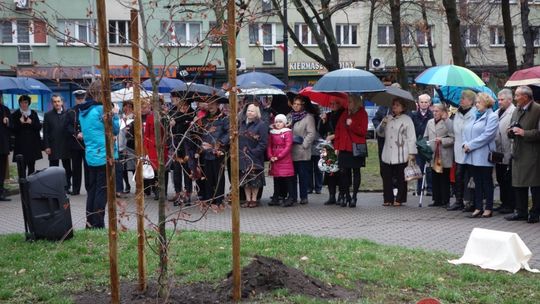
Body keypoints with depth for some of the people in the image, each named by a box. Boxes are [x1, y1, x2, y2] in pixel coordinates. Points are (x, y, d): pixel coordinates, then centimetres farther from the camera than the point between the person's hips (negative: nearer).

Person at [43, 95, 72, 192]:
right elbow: (45, 132, 1)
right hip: (53, 147, -1)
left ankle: (67, 187, 15)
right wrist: (47, 146, -6)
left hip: (66, 146, 1)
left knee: (67, 169, 6)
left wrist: (71, 144, -1)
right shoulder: (48, 115, 3)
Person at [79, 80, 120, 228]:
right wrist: (115, 114, 3)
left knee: (92, 189, 14)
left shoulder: (83, 111, 8)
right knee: (102, 191, -2)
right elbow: (114, 130, -9)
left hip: (91, 156, 8)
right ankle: (98, 225, 0)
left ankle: (90, 223, 20)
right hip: (104, 155, -8)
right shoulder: (101, 109, -16)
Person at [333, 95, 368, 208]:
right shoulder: (344, 114, 13)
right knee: (344, 172, 2)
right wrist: (337, 146, 7)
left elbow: (363, 131, -8)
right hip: (344, 148, 4)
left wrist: (351, 124, -18)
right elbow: (338, 130, 13)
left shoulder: (362, 114, -1)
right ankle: (346, 196, 10)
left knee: (356, 171, 2)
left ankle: (354, 197, 6)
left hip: (356, 147, -4)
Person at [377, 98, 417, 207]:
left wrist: (411, 153, -10)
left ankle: (399, 199, 10)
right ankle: (388, 199, 11)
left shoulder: (407, 120, 0)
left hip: (401, 156, -5)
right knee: (386, 177, 3)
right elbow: (380, 133, 22)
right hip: (387, 155, 5)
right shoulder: (388, 118, 16)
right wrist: (383, 124, 2)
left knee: (400, 178, 2)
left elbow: (411, 138, -4)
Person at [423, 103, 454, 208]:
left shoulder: (448, 122, -5)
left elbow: (453, 138, -10)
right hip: (433, 155, 6)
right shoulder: (430, 122, 15)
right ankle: (437, 200, 15)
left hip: (444, 156, -6)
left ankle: (445, 201, 6)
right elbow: (426, 137, 21)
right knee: (435, 179, 8)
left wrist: (442, 140, -20)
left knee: (444, 180, 0)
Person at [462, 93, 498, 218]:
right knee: (477, 182, 10)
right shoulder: (475, 116, 16)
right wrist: (465, 144, -5)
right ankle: (478, 208, 15)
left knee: (487, 182, 2)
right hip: (472, 156, 7)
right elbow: (466, 131, 14)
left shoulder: (492, 117, -6)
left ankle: (488, 209, 7)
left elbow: (487, 135, -17)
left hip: (483, 156, -7)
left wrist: (470, 145, -17)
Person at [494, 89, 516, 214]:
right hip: (498, 153, 8)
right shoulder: (497, 112, 14)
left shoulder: (514, 112, -12)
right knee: (500, 179, 15)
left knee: (509, 180, -1)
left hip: (508, 153, -8)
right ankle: (504, 203, 24)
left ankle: (510, 205, 6)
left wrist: (512, 152, -19)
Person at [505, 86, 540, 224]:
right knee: (518, 184, 11)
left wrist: (524, 133, -20)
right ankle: (521, 212, 21)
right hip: (518, 153, 8)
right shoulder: (517, 111, 15)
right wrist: (510, 131, 3)